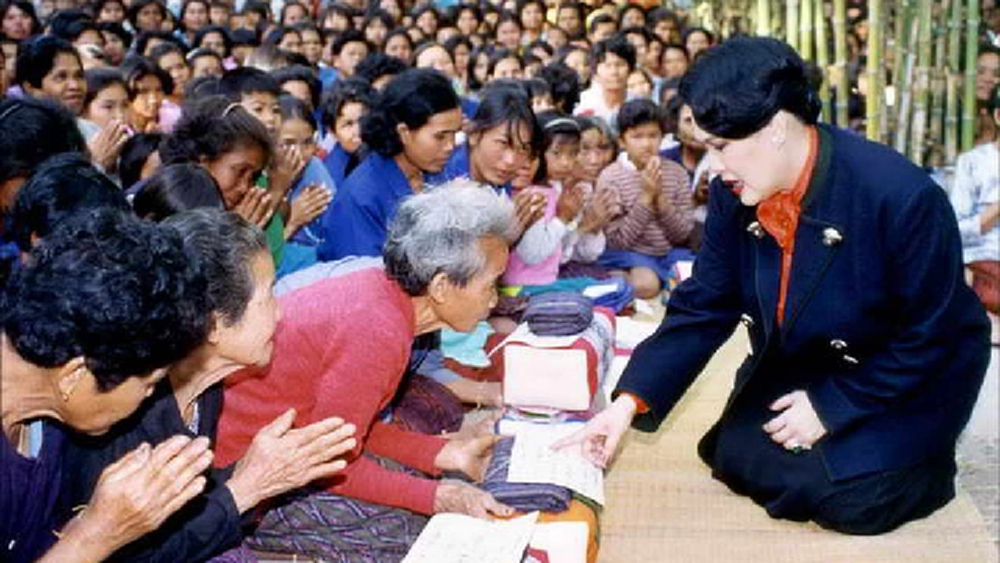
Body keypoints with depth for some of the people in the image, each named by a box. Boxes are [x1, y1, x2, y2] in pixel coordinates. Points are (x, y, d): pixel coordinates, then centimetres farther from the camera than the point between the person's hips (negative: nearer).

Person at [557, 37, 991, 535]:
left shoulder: (901, 195, -31)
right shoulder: (734, 194, -14)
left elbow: (932, 335, -22)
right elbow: (703, 308, -9)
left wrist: (833, 406, -22)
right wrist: (629, 401, -19)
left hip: (915, 373, -5)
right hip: (803, 363, 6)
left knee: (848, 497, -19)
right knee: (740, 459, -8)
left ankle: (916, 461, 13)